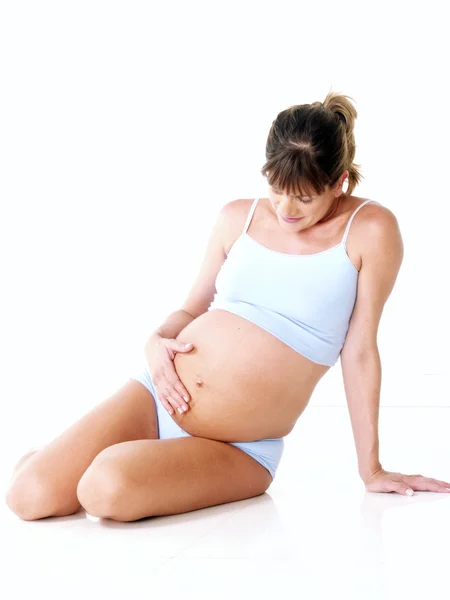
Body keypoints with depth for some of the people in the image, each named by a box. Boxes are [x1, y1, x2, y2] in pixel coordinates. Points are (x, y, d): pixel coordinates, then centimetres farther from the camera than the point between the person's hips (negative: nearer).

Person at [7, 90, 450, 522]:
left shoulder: (369, 230, -5)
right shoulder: (238, 218, 7)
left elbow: (360, 350, -3)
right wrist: (157, 342, -5)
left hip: (237, 450, -3)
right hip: (159, 394, 4)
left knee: (108, 490, -31)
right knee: (29, 495, -16)